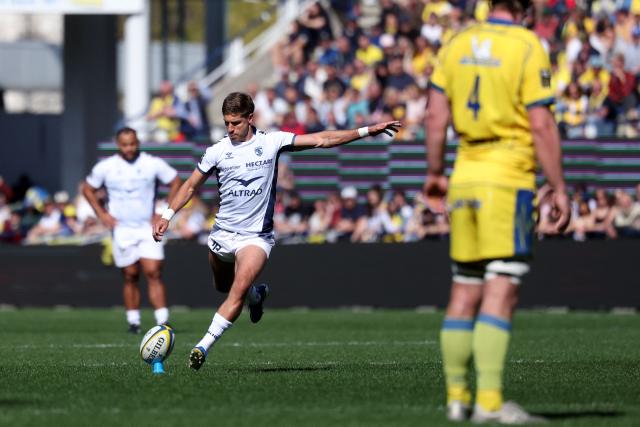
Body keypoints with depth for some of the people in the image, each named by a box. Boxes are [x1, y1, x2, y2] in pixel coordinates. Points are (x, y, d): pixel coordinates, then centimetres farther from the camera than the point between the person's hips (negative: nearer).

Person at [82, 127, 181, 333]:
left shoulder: (153, 164, -4)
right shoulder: (105, 167, -1)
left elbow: (175, 182, 7)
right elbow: (88, 189, 12)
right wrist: (102, 214, 2)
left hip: (148, 229, -1)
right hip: (122, 230, 1)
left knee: (153, 273, -11)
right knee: (130, 277, 3)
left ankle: (163, 321, -14)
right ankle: (133, 322, 13)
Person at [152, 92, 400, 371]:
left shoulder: (272, 142, -3)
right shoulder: (217, 152, 0)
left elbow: (320, 140, -2)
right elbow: (191, 186, 10)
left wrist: (366, 131, -6)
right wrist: (167, 215, -2)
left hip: (256, 236, -3)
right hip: (222, 233, 3)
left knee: (239, 289, -21)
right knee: (223, 286, 19)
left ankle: (204, 346, -21)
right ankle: (257, 295, 51)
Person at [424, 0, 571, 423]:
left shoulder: (456, 45, 9)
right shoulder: (527, 47, -8)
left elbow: (436, 117, 9)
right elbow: (541, 125, -11)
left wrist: (435, 173, 21)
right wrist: (560, 190, -6)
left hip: (465, 177, 6)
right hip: (508, 179, -6)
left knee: (464, 291, 12)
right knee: (501, 293, -10)